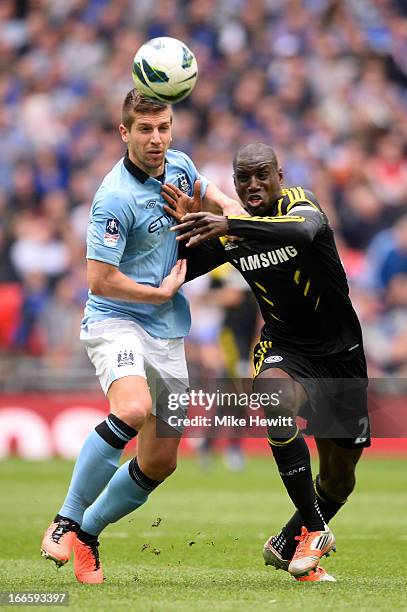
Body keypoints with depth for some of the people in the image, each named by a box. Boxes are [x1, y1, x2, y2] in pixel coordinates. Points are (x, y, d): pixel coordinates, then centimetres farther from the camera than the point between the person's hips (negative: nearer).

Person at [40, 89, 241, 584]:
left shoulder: (180, 166, 3)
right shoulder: (115, 198, -20)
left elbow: (204, 193, 25)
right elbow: (99, 280, -21)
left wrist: (232, 209, 3)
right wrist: (163, 292, -10)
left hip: (167, 331, 8)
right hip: (115, 321, -7)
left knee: (161, 460, 6)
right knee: (133, 410, -36)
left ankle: (87, 532, 25)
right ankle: (65, 521, -23)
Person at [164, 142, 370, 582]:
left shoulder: (298, 202, -17)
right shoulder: (230, 232, -4)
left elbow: (305, 230, -42)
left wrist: (230, 225, -53)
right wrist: (185, 224, -17)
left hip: (339, 349, -1)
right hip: (284, 346, 1)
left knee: (339, 476, 5)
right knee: (276, 393, -36)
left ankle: (289, 544, 35)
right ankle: (314, 530, -29)